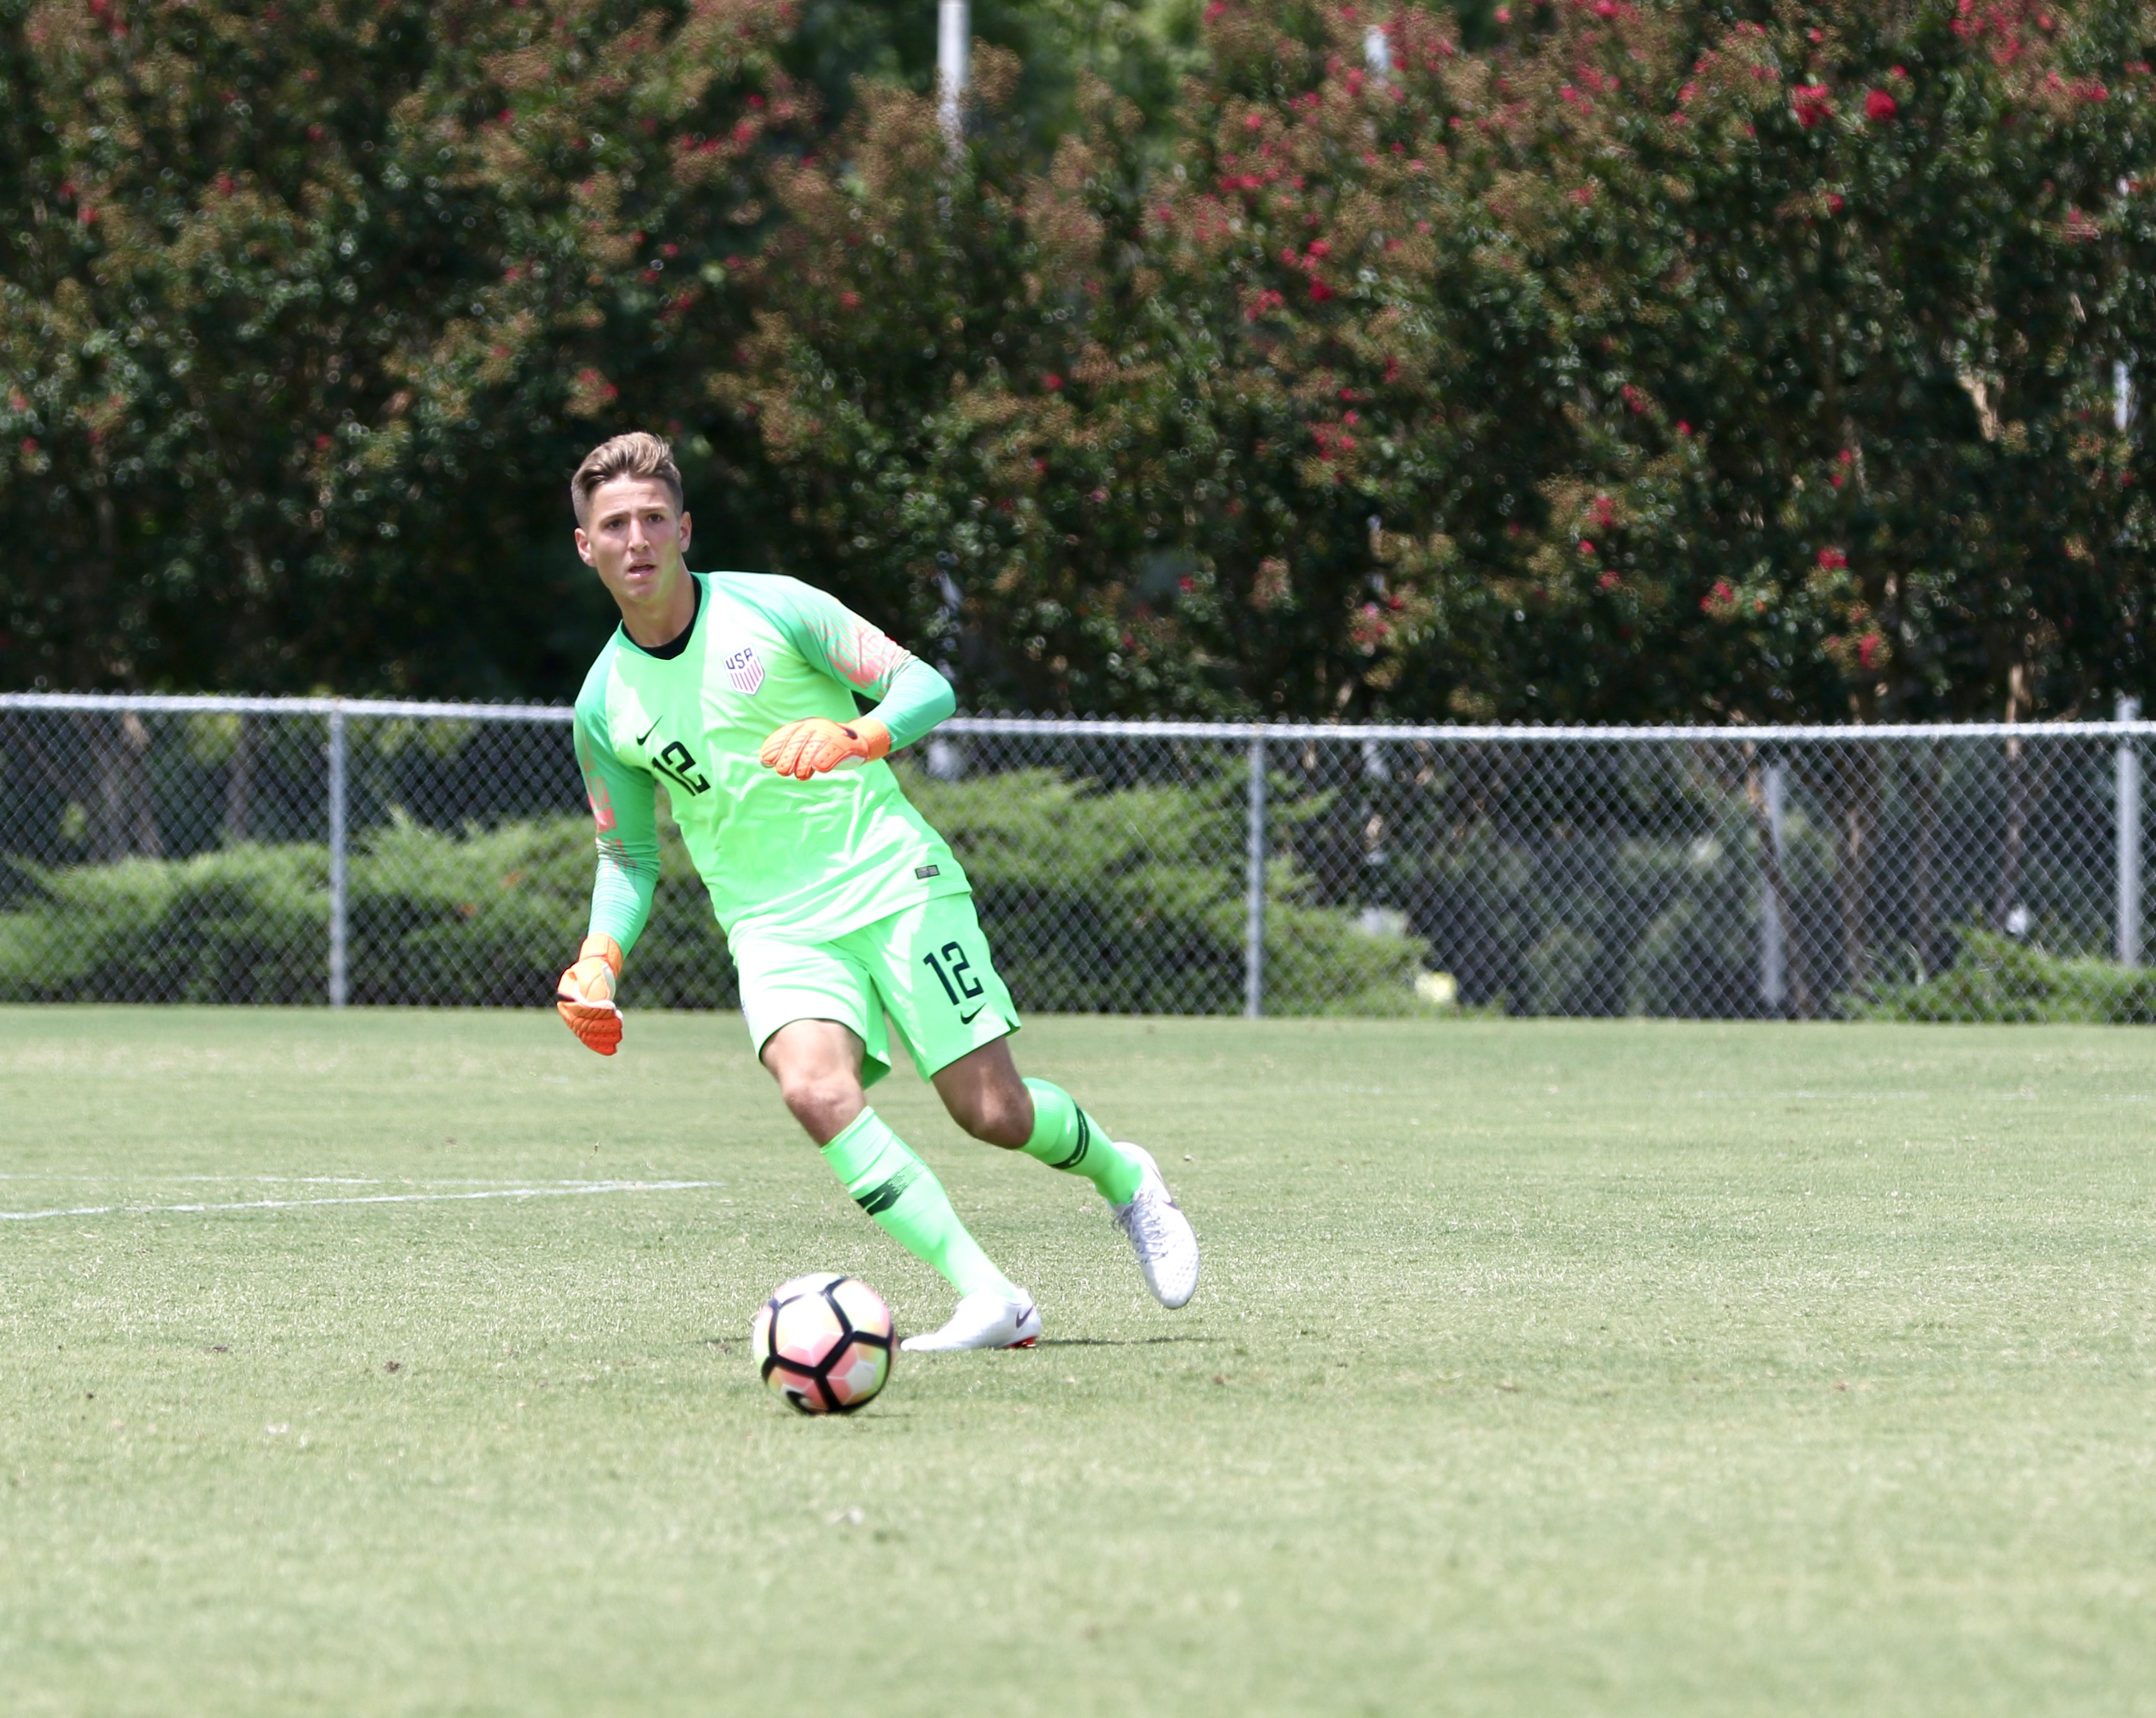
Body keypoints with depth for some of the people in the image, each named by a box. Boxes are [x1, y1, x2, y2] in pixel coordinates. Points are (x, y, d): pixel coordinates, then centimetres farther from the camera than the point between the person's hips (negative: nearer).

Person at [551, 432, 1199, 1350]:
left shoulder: (770, 607, -4)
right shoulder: (604, 705, 6)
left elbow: (927, 687, -4)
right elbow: (628, 853, 18)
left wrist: (854, 735, -25)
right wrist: (599, 958, 0)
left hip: (893, 883, -2)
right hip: (774, 927, 2)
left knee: (992, 1111, -7)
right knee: (816, 1088, -28)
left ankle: (1123, 1177, 28)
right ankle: (989, 1299, -28)